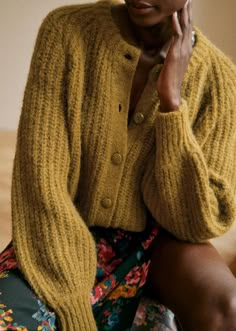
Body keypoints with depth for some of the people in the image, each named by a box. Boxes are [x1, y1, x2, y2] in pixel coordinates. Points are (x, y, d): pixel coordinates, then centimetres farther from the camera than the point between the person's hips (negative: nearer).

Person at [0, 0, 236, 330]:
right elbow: (41, 182, -18)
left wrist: (171, 98, -24)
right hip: (62, 241, 0)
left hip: (151, 243, 1)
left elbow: (196, 221, -14)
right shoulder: (66, 30, -15)